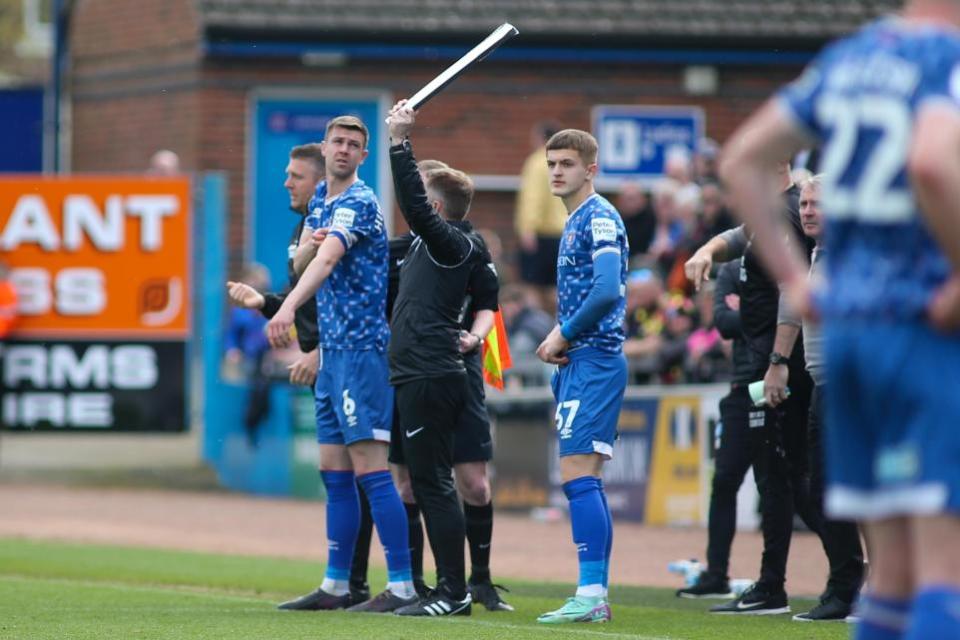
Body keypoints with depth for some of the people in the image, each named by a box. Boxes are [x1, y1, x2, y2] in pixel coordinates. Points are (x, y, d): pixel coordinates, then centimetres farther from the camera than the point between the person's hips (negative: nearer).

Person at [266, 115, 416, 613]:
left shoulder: (358, 202, -12)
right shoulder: (321, 198, 16)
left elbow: (327, 259, -29)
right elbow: (301, 262, 15)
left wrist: (289, 307, -43)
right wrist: (310, 243, -8)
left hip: (361, 347, -9)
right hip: (331, 348, 9)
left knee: (370, 470, -12)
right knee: (334, 474, 11)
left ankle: (401, 586, -13)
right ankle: (336, 585, 16)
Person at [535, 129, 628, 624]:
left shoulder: (599, 217, -11)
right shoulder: (575, 223, 19)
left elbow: (607, 291, -23)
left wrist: (564, 334, -12)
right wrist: (560, 339, 9)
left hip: (594, 361, -10)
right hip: (580, 362, 10)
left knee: (577, 475, -14)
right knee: (584, 481, 10)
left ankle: (590, 594, -17)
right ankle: (596, 596, 13)